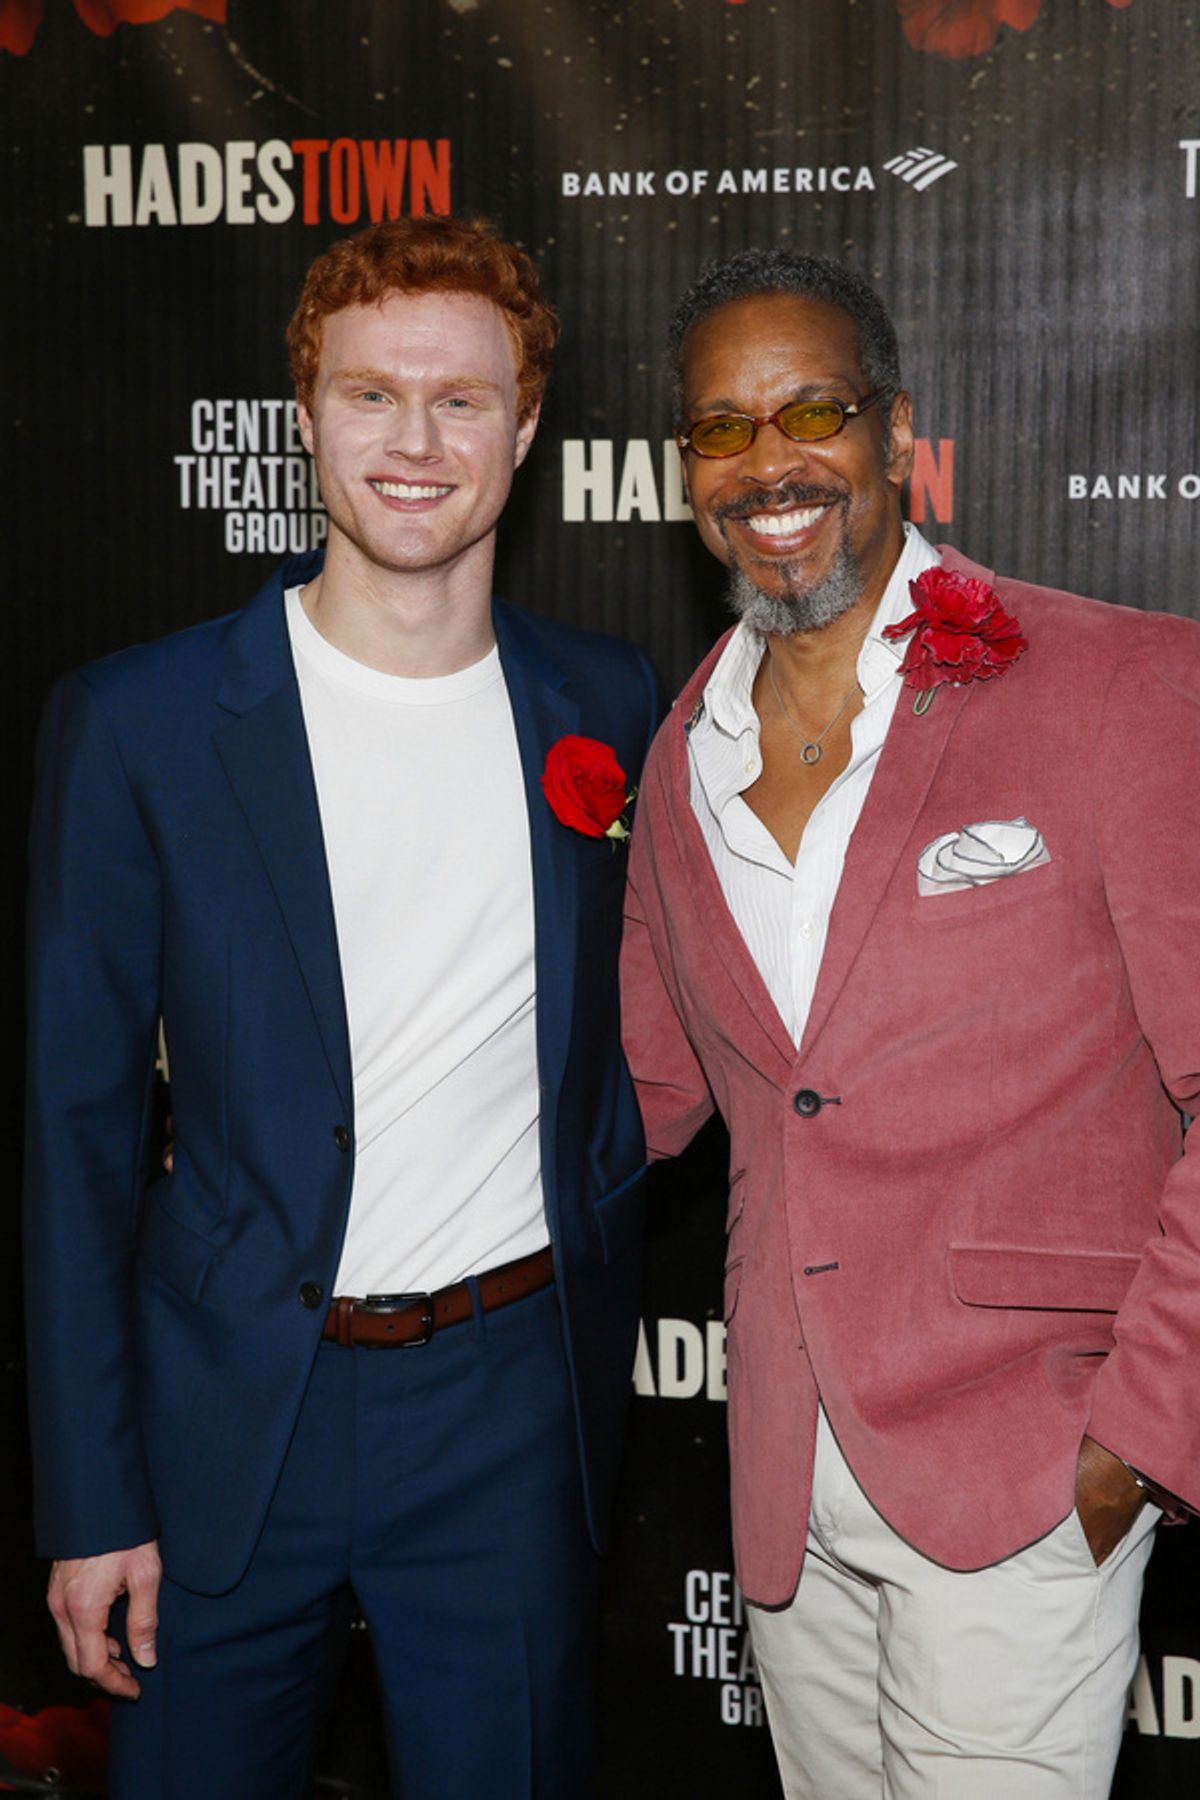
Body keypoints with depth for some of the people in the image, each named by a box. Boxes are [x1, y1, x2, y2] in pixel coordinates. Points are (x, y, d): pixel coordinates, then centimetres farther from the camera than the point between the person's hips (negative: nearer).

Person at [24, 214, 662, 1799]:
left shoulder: (610, 708, 1)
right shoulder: (133, 723, -7)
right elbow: (79, 1119, -5)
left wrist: (596, 1350, 7)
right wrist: (88, 1500, -5)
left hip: (515, 1404, 2)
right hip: (231, 1416, -1)